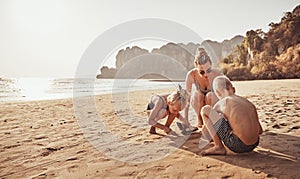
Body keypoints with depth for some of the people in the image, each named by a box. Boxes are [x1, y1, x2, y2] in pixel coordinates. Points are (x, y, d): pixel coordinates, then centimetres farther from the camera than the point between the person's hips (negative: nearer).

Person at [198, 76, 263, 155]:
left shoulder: (221, 104, 0)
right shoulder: (248, 102, 10)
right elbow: (260, 130, 18)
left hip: (237, 146, -6)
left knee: (205, 109, -1)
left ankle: (219, 147, 1)